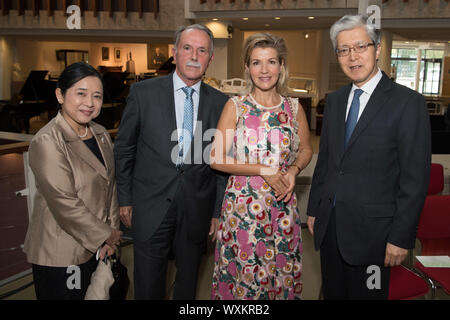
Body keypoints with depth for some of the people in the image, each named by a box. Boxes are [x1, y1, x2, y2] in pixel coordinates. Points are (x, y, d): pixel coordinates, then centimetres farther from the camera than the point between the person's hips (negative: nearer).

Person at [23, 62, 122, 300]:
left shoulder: (101, 134, 5)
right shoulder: (46, 142, -18)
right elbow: (65, 205, -21)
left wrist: (112, 232, 0)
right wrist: (105, 235, -12)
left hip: (96, 246, 7)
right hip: (59, 255, -6)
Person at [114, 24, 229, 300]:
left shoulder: (220, 102, 0)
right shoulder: (143, 92, -4)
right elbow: (124, 149, 2)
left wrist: (218, 211, 5)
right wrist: (125, 199, 3)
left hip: (196, 210, 2)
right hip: (151, 206, -1)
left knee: (188, 282, 19)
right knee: (148, 285, 11)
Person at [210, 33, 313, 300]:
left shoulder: (294, 107, 3)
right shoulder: (235, 106, -5)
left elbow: (306, 149, 15)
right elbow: (217, 158, -9)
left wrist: (293, 170, -6)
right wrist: (263, 170, -15)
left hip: (282, 206, 3)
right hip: (242, 205, -2)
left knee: (281, 275, 13)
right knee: (241, 276, 7)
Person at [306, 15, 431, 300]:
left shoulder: (408, 102, -11)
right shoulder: (335, 100, 8)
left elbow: (415, 178, -12)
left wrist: (401, 237, -13)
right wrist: (314, 210, 11)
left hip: (371, 230, -5)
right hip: (329, 225, 6)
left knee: (365, 293, 10)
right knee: (333, 293, 18)